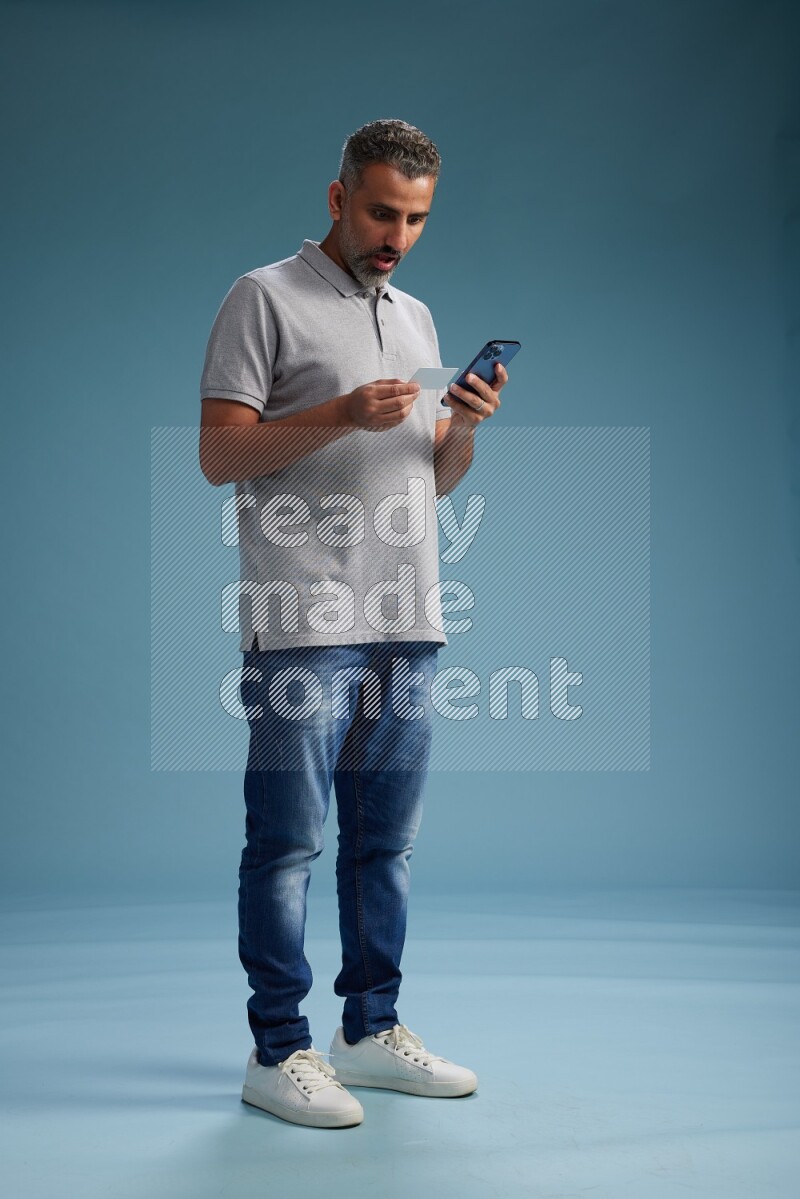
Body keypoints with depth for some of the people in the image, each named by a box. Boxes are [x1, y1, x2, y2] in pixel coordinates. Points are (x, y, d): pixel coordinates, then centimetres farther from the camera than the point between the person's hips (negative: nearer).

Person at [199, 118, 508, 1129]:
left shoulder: (417, 317, 21)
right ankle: (279, 1052, 8)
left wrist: (467, 423, 0)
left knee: (385, 840, 11)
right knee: (288, 841, -2)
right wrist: (344, 414, -17)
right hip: (303, 622, -6)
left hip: (408, 623, 7)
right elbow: (217, 454, -8)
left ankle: (371, 1030, 22)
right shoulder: (265, 299, 0)